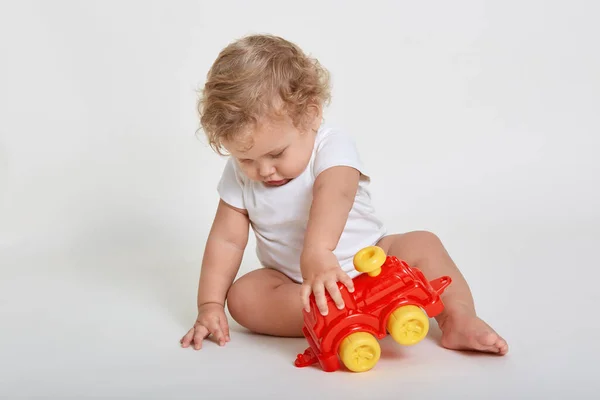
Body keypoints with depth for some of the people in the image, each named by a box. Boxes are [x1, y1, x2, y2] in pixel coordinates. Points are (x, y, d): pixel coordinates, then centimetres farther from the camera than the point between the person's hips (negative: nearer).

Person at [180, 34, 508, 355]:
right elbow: (226, 239, -4)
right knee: (241, 296, -26)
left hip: (367, 263, -2)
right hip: (291, 280, 3)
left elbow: (333, 195, -42)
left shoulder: (332, 147, -20)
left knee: (421, 245, -21)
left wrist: (316, 251, -62)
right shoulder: (238, 176, -6)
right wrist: (209, 305, -11)